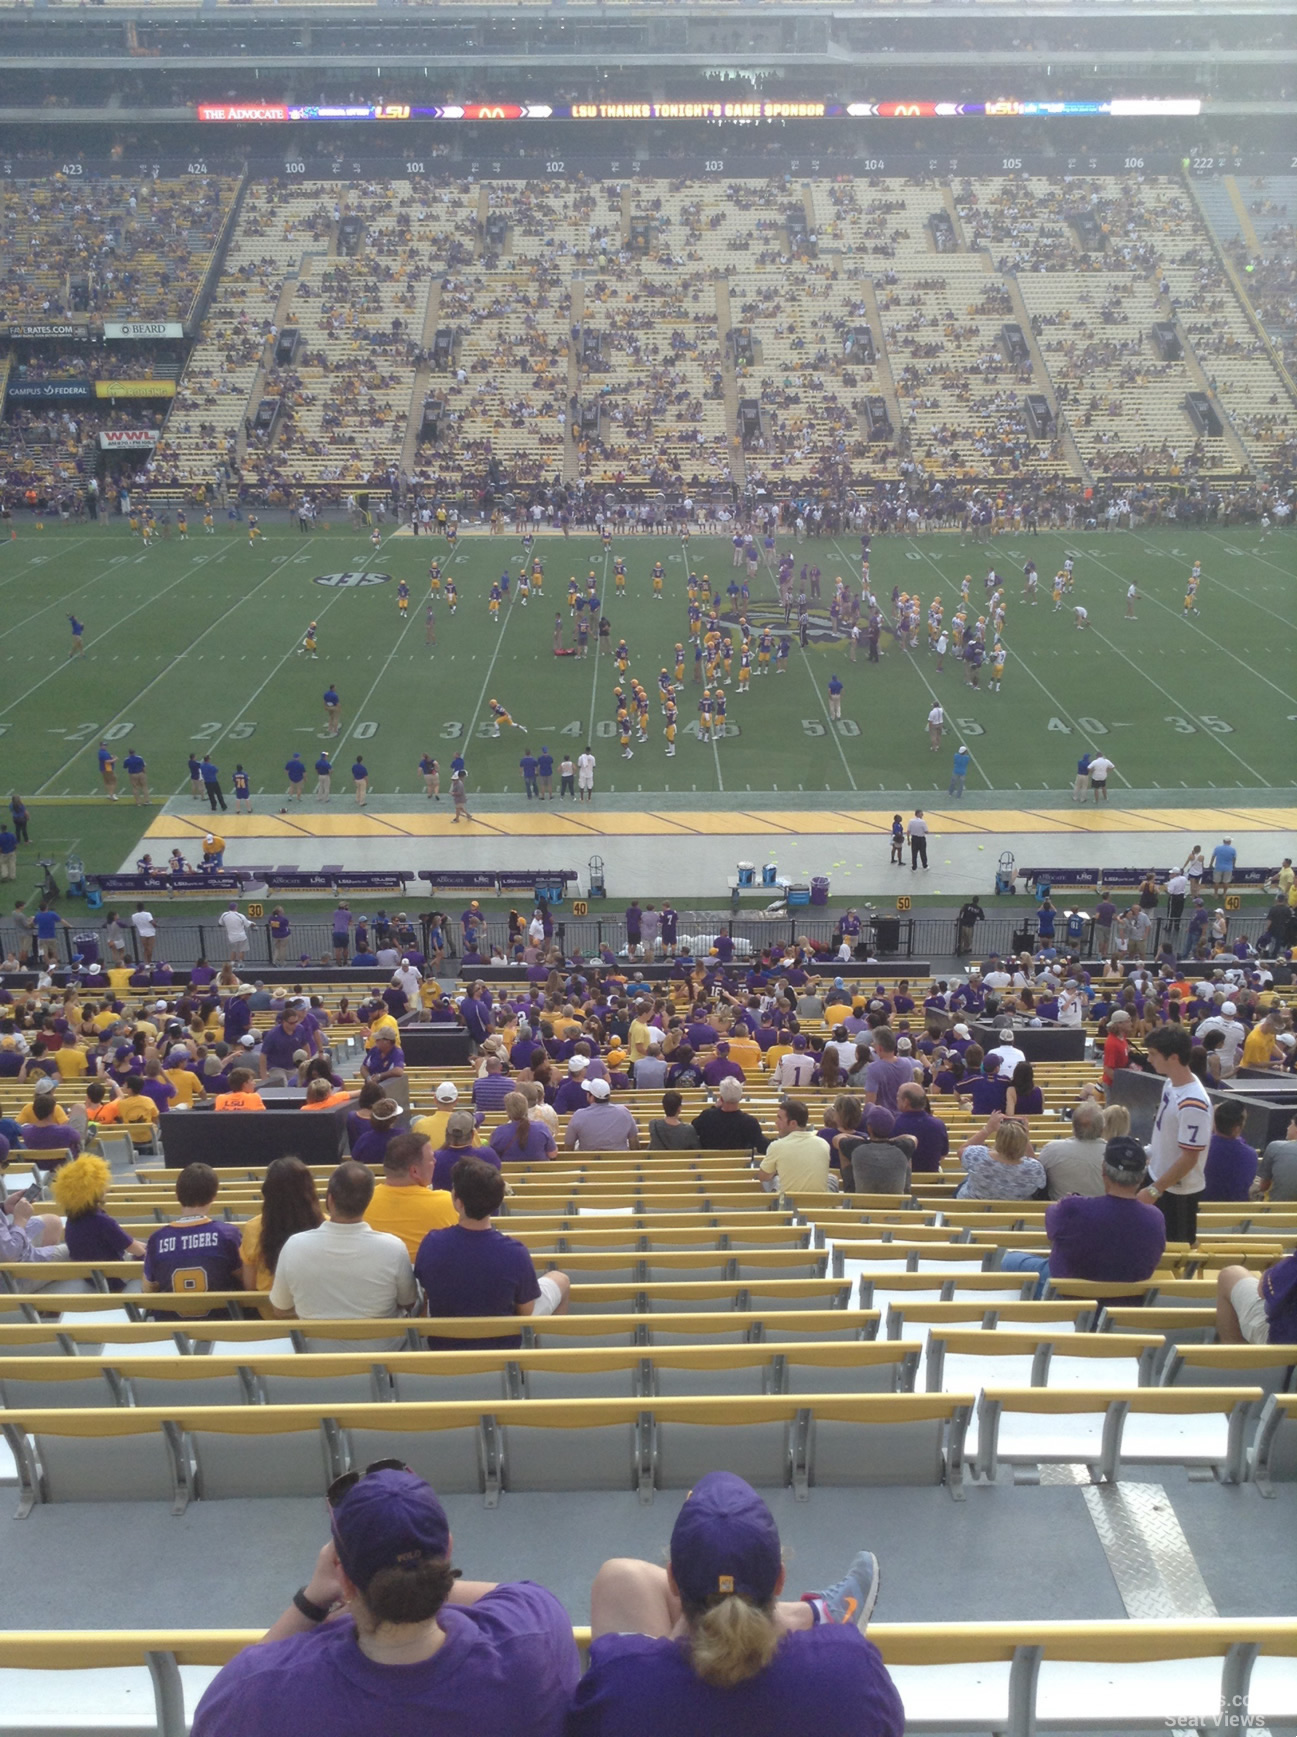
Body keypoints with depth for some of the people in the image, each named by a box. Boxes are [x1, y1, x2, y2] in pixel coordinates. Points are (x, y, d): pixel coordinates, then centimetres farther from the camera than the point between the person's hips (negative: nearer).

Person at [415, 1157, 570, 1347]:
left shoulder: (431, 1243, -25)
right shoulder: (514, 1252, -31)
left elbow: (426, 1293, -5)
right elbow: (526, 1312, -14)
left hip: (442, 1344, 2)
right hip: (500, 1344, -2)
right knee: (560, 1280, 21)